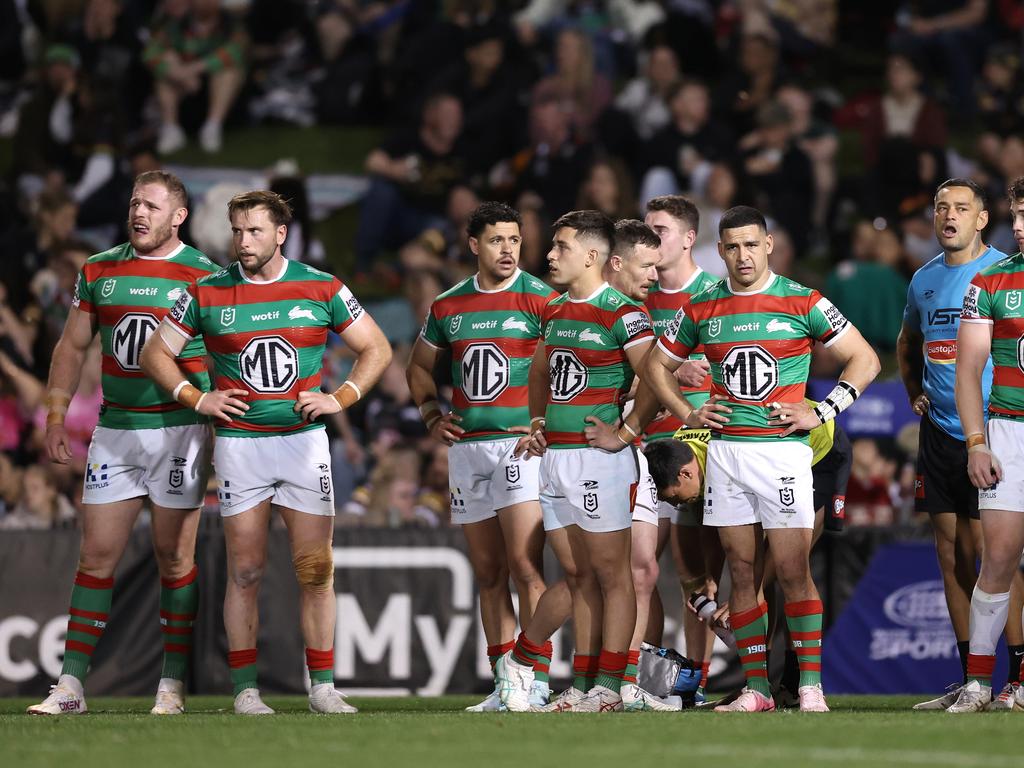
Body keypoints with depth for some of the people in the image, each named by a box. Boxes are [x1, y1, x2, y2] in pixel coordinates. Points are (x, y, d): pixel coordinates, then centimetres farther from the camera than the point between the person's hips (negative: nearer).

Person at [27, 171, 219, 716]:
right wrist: (56, 416, 8)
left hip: (178, 429, -3)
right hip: (114, 428, 3)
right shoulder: (99, 271, 9)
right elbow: (73, 346, 15)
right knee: (96, 555, 1)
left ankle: (172, 685, 8)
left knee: (174, 557, 1)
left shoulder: (202, 276, -3)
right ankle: (70, 686, 2)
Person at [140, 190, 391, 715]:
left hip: (304, 440, 0)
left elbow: (376, 349, 9)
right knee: (244, 571, 0)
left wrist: (340, 398, -3)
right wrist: (197, 399, -2)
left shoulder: (322, 289, 2)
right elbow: (156, 352, 9)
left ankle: (322, 686, 4)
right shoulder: (207, 293, 2)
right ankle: (245, 688, 5)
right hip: (238, 442, 0)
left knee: (316, 569, -2)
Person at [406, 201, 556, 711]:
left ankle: (538, 681, -14)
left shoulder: (540, 299, -4)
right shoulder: (448, 306, 12)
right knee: (488, 574, 7)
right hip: (467, 446, 6)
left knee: (525, 568, -14)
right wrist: (432, 417, 13)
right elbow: (420, 367, 27)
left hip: (521, 442, -6)